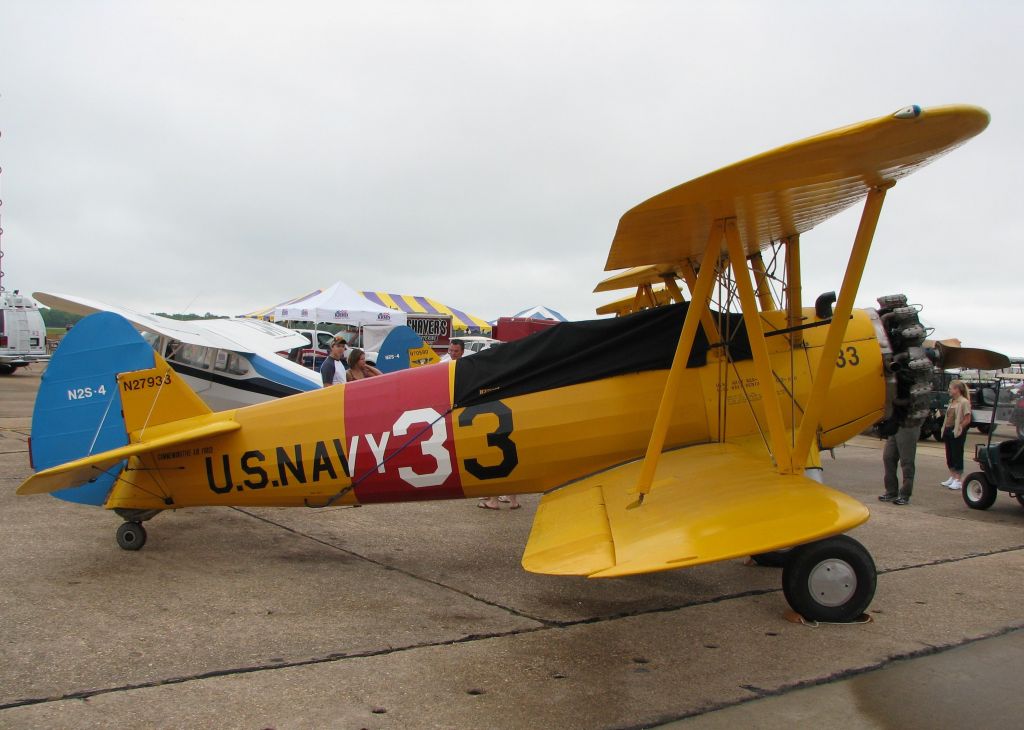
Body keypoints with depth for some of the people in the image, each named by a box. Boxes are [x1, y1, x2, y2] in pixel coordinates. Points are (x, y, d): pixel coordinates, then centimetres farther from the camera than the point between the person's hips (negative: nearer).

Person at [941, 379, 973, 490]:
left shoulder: (964, 402, -12)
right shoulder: (952, 402, 14)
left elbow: (967, 419, -14)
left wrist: (958, 428, -14)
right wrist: (945, 428, 10)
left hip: (957, 433, -9)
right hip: (948, 431, 9)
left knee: (957, 456, -3)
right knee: (949, 456, 14)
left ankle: (958, 481, 3)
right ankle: (952, 477, 24)